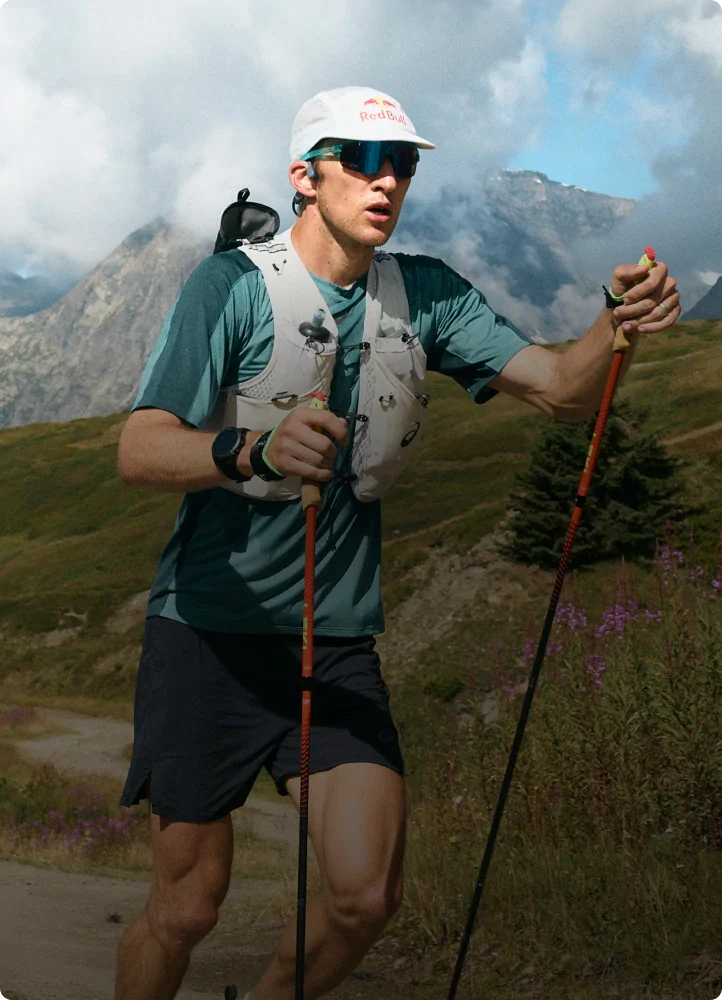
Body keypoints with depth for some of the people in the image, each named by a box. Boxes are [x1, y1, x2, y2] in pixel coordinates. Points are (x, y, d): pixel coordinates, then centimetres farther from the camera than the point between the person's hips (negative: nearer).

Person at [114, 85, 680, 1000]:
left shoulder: (424, 294, 5)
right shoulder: (231, 285, -9)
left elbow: (561, 389, -2)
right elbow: (139, 451, -19)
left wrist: (617, 324, -24)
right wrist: (254, 451, -39)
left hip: (338, 642, 4)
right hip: (210, 632, -3)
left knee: (367, 897, -7)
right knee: (186, 905, 2)